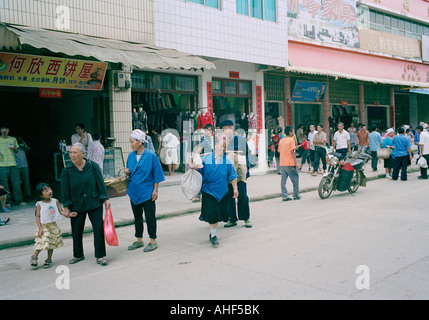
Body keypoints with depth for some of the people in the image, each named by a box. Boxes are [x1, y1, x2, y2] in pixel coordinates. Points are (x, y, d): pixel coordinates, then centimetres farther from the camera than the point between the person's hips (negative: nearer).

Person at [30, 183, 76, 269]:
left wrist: (68, 215, -17)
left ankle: (49, 259, 26)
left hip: (53, 226, 4)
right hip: (43, 226, -4)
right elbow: (37, 217, -9)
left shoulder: (55, 201, -2)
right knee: (43, 242, -10)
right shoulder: (39, 204, -11)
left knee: (52, 243, 10)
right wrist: (40, 229, -15)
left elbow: (61, 211, 1)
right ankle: (34, 256, 15)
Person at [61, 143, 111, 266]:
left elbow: (100, 183, 0)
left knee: (99, 228, -6)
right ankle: (78, 255, 31)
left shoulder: (93, 166, -4)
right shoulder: (67, 170, -3)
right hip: (76, 206, 1)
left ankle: (100, 256, 7)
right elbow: (65, 190, 1)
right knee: (76, 231, 9)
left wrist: (105, 199, -2)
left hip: (94, 204, -1)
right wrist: (66, 207, 0)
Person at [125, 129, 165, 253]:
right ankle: (139, 240, 27)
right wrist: (127, 173, -8)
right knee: (137, 217, 14)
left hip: (147, 192, -6)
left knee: (150, 217, 1)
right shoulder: (131, 155, 5)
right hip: (134, 191, 6)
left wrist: (155, 190, -10)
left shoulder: (151, 155, -10)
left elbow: (156, 174, -7)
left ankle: (153, 241, 13)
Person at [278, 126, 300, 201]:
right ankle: (296, 195, 13)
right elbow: (292, 152, -12)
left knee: (283, 180, 5)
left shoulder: (281, 141, 13)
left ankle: (284, 196, 5)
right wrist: (296, 163, -11)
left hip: (282, 164, 6)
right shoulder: (291, 140, -7)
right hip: (290, 164, -6)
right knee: (295, 179, 7)